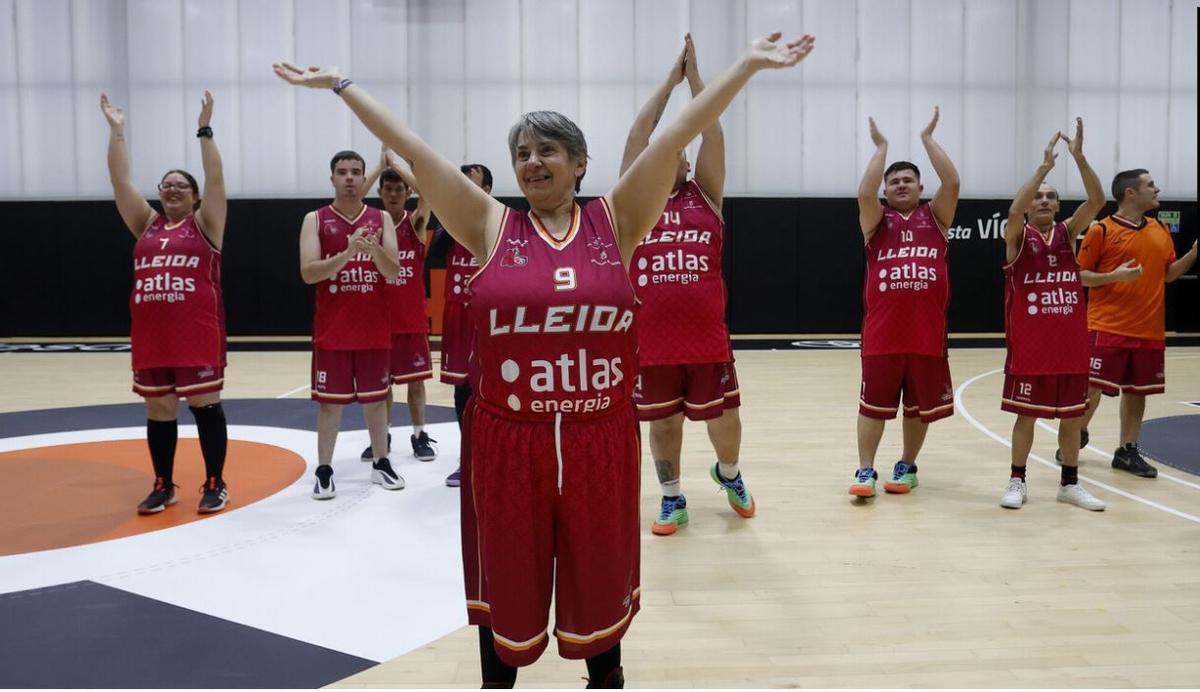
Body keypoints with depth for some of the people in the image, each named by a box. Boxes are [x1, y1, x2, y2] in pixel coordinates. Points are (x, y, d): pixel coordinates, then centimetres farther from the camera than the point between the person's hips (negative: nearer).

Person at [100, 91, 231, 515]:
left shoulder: (204, 223, 3)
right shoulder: (146, 224, 13)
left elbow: (215, 177, -8)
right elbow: (120, 180, 8)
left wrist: (205, 129, -15)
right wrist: (116, 130, 3)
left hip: (198, 334, -4)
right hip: (150, 336, 5)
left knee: (205, 404, 2)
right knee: (158, 409, 10)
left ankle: (215, 484, 11)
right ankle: (163, 485, 21)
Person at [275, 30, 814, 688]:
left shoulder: (615, 221, 1)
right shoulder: (490, 226, 1)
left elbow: (679, 133, -2)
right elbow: (410, 147, 1)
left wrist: (748, 64, -1)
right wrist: (340, 85, 3)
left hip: (600, 437, 0)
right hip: (507, 440, 0)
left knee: (599, 578, 17)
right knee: (506, 583, 15)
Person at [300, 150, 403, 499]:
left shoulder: (381, 218, 4)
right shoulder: (315, 220, -1)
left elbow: (394, 272, -3)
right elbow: (308, 273, -12)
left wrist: (374, 249, -23)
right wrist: (347, 253, -25)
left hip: (375, 329, 2)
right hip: (332, 330, -2)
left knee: (376, 398, 11)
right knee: (330, 400, 4)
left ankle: (381, 463, 22)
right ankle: (324, 471, 12)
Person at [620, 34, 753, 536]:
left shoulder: (705, 197, 6)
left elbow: (713, 134, -2)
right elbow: (638, 136, -3)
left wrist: (695, 76, -2)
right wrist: (670, 79, -1)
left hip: (708, 341, 1)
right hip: (651, 344, 0)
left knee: (725, 421, 9)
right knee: (661, 424, 10)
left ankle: (728, 474, 39)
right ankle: (672, 499, 29)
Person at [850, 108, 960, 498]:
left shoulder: (935, 216, 10)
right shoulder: (877, 220, 6)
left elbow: (953, 182, -6)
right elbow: (864, 192, -13)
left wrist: (928, 138, -2)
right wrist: (881, 147, -4)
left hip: (927, 333, 2)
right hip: (882, 334, -1)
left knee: (921, 406, 10)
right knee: (873, 405, 1)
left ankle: (907, 467, 26)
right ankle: (865, 471, 10)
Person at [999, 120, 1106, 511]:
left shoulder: (1068, 232, 7)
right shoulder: (1018, 236, -2)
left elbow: (1097, 201, -7)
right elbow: (1014, 211, -24)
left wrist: (1078, 157, -19)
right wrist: (1045, 166, -28)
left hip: (1071, 346, 4)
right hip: (1029, 348, -4)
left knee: (1072, 416, 10)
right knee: (1025, 416, 4)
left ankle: (1069, 484, 23)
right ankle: (1017, 481, 18)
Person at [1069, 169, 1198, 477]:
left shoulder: (1160, 230, 11)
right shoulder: (1102, 230, -7)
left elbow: (1167, 273, 18)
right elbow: (1078, 275, -6)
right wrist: (1114, 276, -20)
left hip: (1150, 331, 6)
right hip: (1107, 328, -6)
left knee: (1137, 392, 10)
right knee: (1092, 389, -4)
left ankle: (1127, 451, 21)